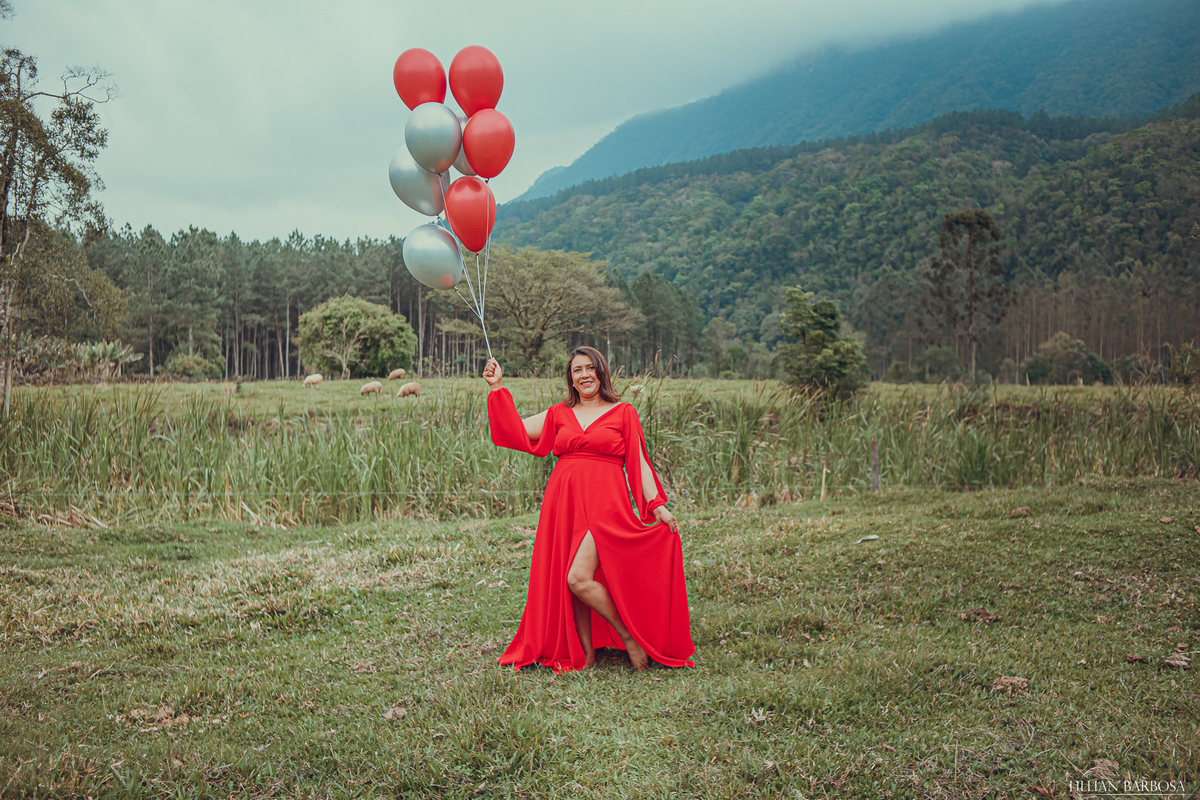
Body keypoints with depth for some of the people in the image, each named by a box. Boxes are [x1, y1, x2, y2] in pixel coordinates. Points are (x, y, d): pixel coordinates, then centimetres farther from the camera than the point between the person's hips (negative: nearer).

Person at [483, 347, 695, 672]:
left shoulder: (623, 412, 7)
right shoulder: (559, 414, 15)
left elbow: (638, 463, 5)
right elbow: (516, 431, 11)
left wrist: (657, 505, -4)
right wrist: (497, 388, 8)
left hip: (604, 502, -4)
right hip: (564, 503, 4)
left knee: (579, 578, -18)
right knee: (569, 583, 3)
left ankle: (629, 636, 1)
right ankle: (586, 656, 15)